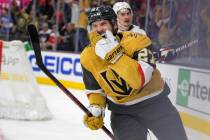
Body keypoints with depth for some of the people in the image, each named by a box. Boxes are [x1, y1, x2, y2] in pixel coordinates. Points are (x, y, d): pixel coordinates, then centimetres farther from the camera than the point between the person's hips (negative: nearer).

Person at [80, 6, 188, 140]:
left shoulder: (135, 41, -23)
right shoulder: (88, 58, -9)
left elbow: (140, 79, -37)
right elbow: (94, 89, 5)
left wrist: (113, 54, -39)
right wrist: (95, 109, -14)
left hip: (154, 102, -2)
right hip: (122, 111, 2)